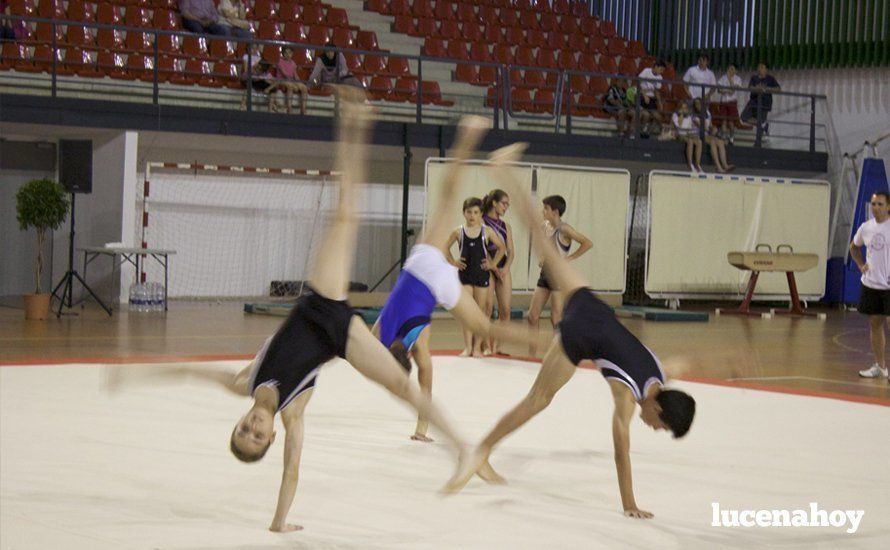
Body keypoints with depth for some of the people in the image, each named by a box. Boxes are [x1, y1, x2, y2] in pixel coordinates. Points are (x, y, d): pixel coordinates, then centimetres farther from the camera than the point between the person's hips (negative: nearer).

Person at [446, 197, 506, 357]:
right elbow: (446, 248, 12)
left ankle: (477, 347, 11)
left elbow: (502, 247, 8)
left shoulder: (487, 231, -1)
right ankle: (467, 347, 3)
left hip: (482, 273, 0)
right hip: (465, 274, 0)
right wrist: (453, 262, 2)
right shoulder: (458, 232, 0)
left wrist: (493, 263, 1)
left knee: (480, 312, 4)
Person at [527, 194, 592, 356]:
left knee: (556, 319, -4)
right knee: (533, 316, 4)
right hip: (544, 275, 7)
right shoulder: (544, 226, 7)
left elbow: (588, 243, -19)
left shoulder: (564, 229, -14)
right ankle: (532, 355, 9)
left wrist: (570, 258, -16)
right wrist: (541, 258, 12)